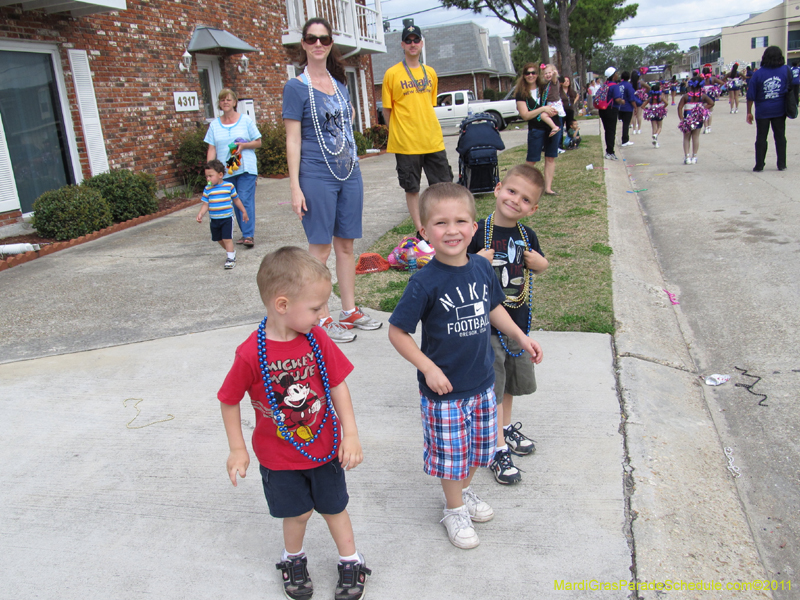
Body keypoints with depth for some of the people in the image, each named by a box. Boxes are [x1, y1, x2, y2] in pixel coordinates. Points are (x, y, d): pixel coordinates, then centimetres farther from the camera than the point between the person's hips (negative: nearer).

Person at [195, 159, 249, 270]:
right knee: (219, 239, 15)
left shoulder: (229, 186, -4)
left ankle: (231, 258, -2)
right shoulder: (208, 189, 0)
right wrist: (200, 214, -15)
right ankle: (231, 251, 36)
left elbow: (236, 200, 8)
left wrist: (244, 211, 15)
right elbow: (205, 204, 1)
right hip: (214, 219, 4)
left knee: (227, 239, -11)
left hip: (227, 218, -4)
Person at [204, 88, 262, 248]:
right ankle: (245, 232, 18)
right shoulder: (214, 124, 9)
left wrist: (244, 145, -14)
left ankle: (249, 235, -9)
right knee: (235, 203, 8)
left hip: (246, 168, -3)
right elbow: (211, 149, 6)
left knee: (246, 201, -10)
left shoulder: (245, 120, 4)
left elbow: (258, 142, 5)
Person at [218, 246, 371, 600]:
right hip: (279, 455, -2)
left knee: (334, 507, 17)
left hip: (324, 447, 2)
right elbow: (229, 401, -10)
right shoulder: (251, 354, -25)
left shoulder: (316, 339, -14)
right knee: (297, 513, 14)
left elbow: (337, 385, -7)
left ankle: (351, 563, 39)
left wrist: (350, 434, -9)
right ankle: (293, 559, 45)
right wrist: (237, 449, -5)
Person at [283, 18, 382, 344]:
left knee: (346, 244, 10)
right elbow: (293, 140, -8)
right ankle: (323, 319, 8)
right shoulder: (296, 87, -4)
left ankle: (350, 311, 20)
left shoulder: (339, 83, 12)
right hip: (316, 176, -6)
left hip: (349, 173, 6)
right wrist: (295, 187, -14)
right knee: (320, 247, -1)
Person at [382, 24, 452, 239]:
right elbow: (387, 110, 2)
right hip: (406, 142, -4)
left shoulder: (430, 72, 11)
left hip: (433, 140, 4)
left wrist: (429, 129, 14)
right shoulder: (392, 74, -2)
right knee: (412, 188, 3)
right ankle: (420, 230, 13)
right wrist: (397, 134, 0)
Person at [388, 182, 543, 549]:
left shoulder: (482, 268, -4)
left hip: (482, 382, 6)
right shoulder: (425, 283, -22)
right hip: (444, 388, -5)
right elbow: (397, 331, -16)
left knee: (479, 446, 22)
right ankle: (454, 508, 37)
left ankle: (465, 490, 50)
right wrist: (428, 368, -21)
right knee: (451, 454, 11)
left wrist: (521, 337, 10)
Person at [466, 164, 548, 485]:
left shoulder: (527, 236, 1)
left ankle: (506, 426, 44)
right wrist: (477, 261, -30)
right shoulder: (479, 233, -15)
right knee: (492, 385, 1)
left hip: (518, 319, 6)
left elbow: (539, 265, 17)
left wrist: (540, 263, -5)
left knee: (511, 379, 22)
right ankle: (497, 448, 13)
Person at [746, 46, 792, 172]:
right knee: (780, 137, 10)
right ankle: (782, 164, 13)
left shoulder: (758, 74, -8)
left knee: (761, 138, 6)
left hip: (763, 111, -2)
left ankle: (759, 165, 7)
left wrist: (749, 112, -2)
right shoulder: (786, 70, -3)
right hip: (780, 110, 2)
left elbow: (751, 96, -8)